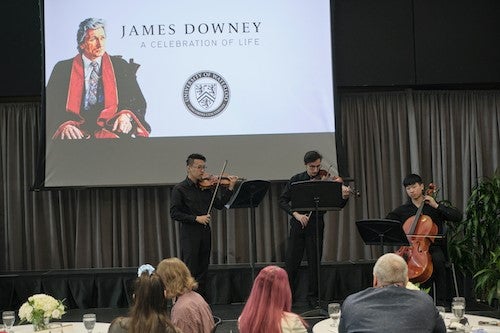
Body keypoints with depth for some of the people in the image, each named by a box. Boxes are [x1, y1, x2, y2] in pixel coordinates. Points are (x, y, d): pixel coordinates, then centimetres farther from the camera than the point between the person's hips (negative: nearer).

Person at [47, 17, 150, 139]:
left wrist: (126, 116, -15)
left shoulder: (120, 66, 13)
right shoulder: (63, 68, 11)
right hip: (77, 131, 1)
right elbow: (50, 106, 5)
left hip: (111, 130, 0)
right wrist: (64, 125, -17)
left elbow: (138, 102, 8)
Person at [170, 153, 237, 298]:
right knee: (189, 272, -8)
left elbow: (219, 205, 7)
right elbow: (174, 214, -10)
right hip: (189, 233, -5)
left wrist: (230, 188, -2)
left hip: (205, 232, 5)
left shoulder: (206, 187, 10)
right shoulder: (180, 189, -4)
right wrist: (196, 218, -16)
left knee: (202, 272, 9)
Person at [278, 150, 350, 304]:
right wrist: (296, 214, -13)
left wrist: (344, 197, -27)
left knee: (314, 261, 3)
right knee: (291, 261, 3)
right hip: (298, 224, 1)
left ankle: (312, 296, 16)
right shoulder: (296, 180, 3)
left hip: (316, 224, -1)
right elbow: (283, 201, 1)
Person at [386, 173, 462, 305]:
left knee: (438, 260, -35)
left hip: (433, 247, -1)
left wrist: (436, 206, -7)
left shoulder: (434, 207, 9)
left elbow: (458, 217, -2)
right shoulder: (403, 210, 13)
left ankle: (441, 301, -25)